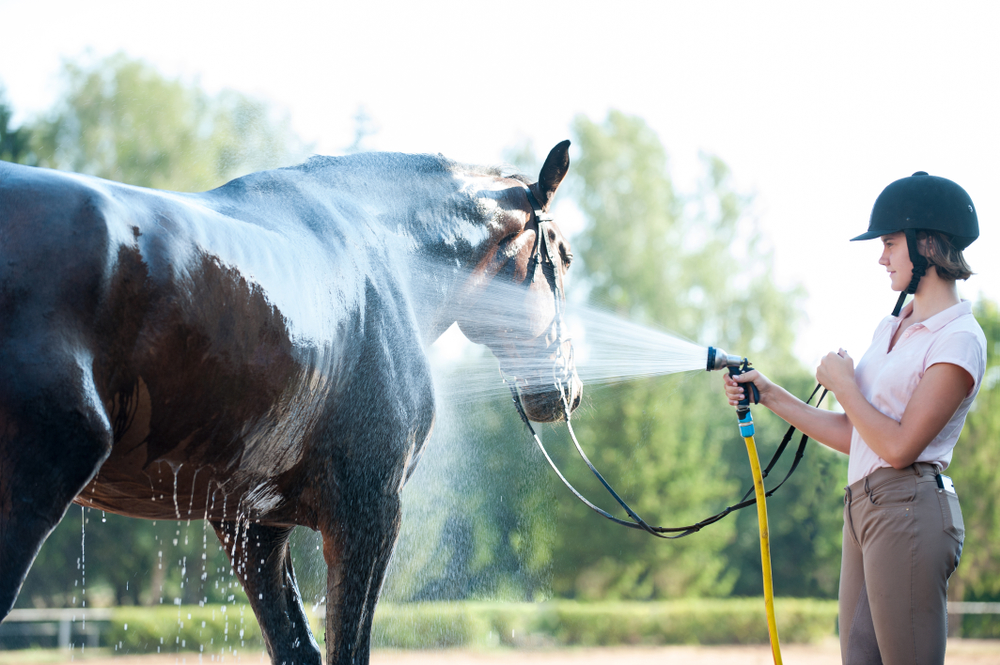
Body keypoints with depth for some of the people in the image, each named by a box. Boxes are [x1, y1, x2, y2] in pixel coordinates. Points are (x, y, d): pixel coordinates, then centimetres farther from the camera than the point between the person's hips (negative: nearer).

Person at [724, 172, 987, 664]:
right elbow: (853, 435, 18)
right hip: (864, 508, 9)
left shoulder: (959, 339, -10)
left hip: (908, 509, -9)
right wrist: (770, 396, 15)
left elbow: (899, 447, -16)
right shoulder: (891, 328, 17)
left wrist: (842, 383, -4)